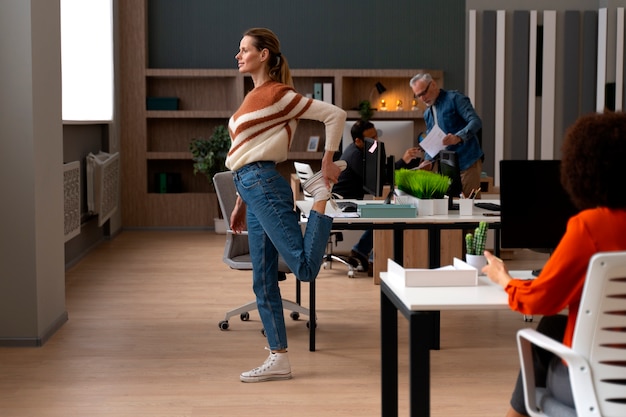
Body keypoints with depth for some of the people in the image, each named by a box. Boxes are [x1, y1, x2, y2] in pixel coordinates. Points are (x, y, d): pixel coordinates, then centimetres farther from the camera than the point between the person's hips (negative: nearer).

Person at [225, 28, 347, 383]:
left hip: (265, 186, -9)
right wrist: (242, 203, 21)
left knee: (306, 267, -17)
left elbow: (336, 115, -11)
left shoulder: (278, 94, -8)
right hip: (253, 190, 9)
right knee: (263, 281, 8)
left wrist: (327, 165, -12)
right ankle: (279, 360, 12)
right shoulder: (255, 96, 18)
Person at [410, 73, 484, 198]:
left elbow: (476, 122, -16)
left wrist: (458, 137, -33)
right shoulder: (428, 114, 16)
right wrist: (428, 161, 2)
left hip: (467, 163, -7)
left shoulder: (454, 99, -6)